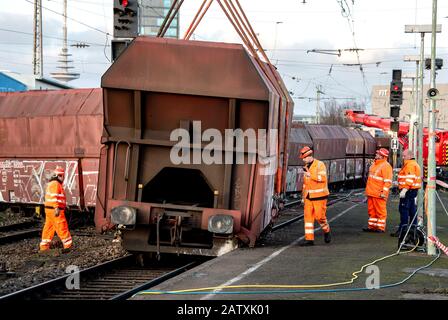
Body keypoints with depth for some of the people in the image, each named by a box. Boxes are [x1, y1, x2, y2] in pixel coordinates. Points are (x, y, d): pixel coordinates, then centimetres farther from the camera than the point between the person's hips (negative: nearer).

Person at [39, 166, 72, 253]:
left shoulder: (51, 184, 20)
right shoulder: (55, 184, -13)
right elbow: (54, 196, -23)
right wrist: (56, 208, -29)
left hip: (49, 209, 10)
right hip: (55, 210, -10)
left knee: (48, 228, 11)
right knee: (62, 227, -4)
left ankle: (44, 247, 12)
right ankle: (67, 245, 1)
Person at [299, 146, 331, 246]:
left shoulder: (320, 164, -8)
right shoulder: (306, 166, 15)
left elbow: (322, 178, -23)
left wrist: (310, 174, -22)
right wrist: (303, 196, 23)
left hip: (319, 196, -7)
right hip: (309, 197, 7)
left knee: (319, 216, -6)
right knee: (308, 216, -1)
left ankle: (326, 231, 22)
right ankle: (309, 239, -1)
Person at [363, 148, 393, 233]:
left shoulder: (386, 166, -13)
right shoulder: (375, 164, 16)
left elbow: (388, 181, -18)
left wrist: (384, 192, -22)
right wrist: (368, 190, 23)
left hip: (379, 194, -9)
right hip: (371, 193, 9)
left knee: (380, 211, -2)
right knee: (371, 210, 13)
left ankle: (381, 227, 3)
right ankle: (372, 226, 21)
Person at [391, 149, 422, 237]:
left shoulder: (410, 165, -14)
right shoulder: (414, 164, 21)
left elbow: (410, 179, -24)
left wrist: (404, 189, -28)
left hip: (408, 190, -11)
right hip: (414, 190, 11)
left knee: (403, 209, -11)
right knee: (412, 209, 13)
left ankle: (402, 229, -14)